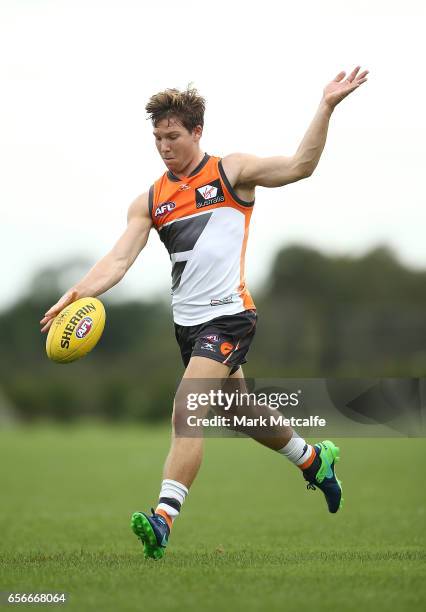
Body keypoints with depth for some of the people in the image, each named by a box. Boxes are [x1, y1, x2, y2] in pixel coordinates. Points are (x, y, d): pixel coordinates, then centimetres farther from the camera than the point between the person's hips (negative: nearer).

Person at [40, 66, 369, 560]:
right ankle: (314, 460, 46)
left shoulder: (231, 172, -1)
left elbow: (298, 166, -9)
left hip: (228, 315, -6)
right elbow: (119, 259, 1)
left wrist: (326, 108, -19)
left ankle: (164, 517, -26)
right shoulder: (149, 201, 10)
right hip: (187, 321, 6)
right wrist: (79, 293, -16)